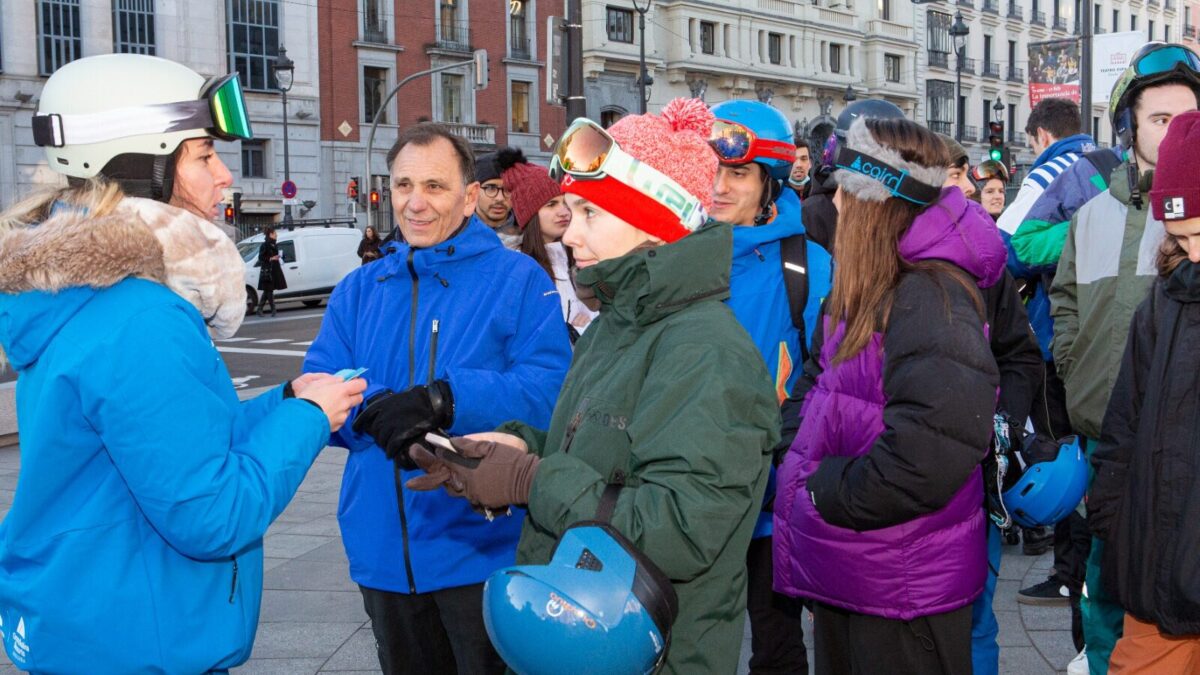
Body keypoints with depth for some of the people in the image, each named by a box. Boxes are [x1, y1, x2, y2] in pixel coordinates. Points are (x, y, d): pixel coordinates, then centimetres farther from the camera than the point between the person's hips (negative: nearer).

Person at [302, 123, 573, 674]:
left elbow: (550, 389, -17)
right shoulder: (358, 290, 9)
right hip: (384, 554, 5)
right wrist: (373, 411, -22)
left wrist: (445, 401, -28)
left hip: (482, 550, -4)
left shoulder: (518, 279, -5)